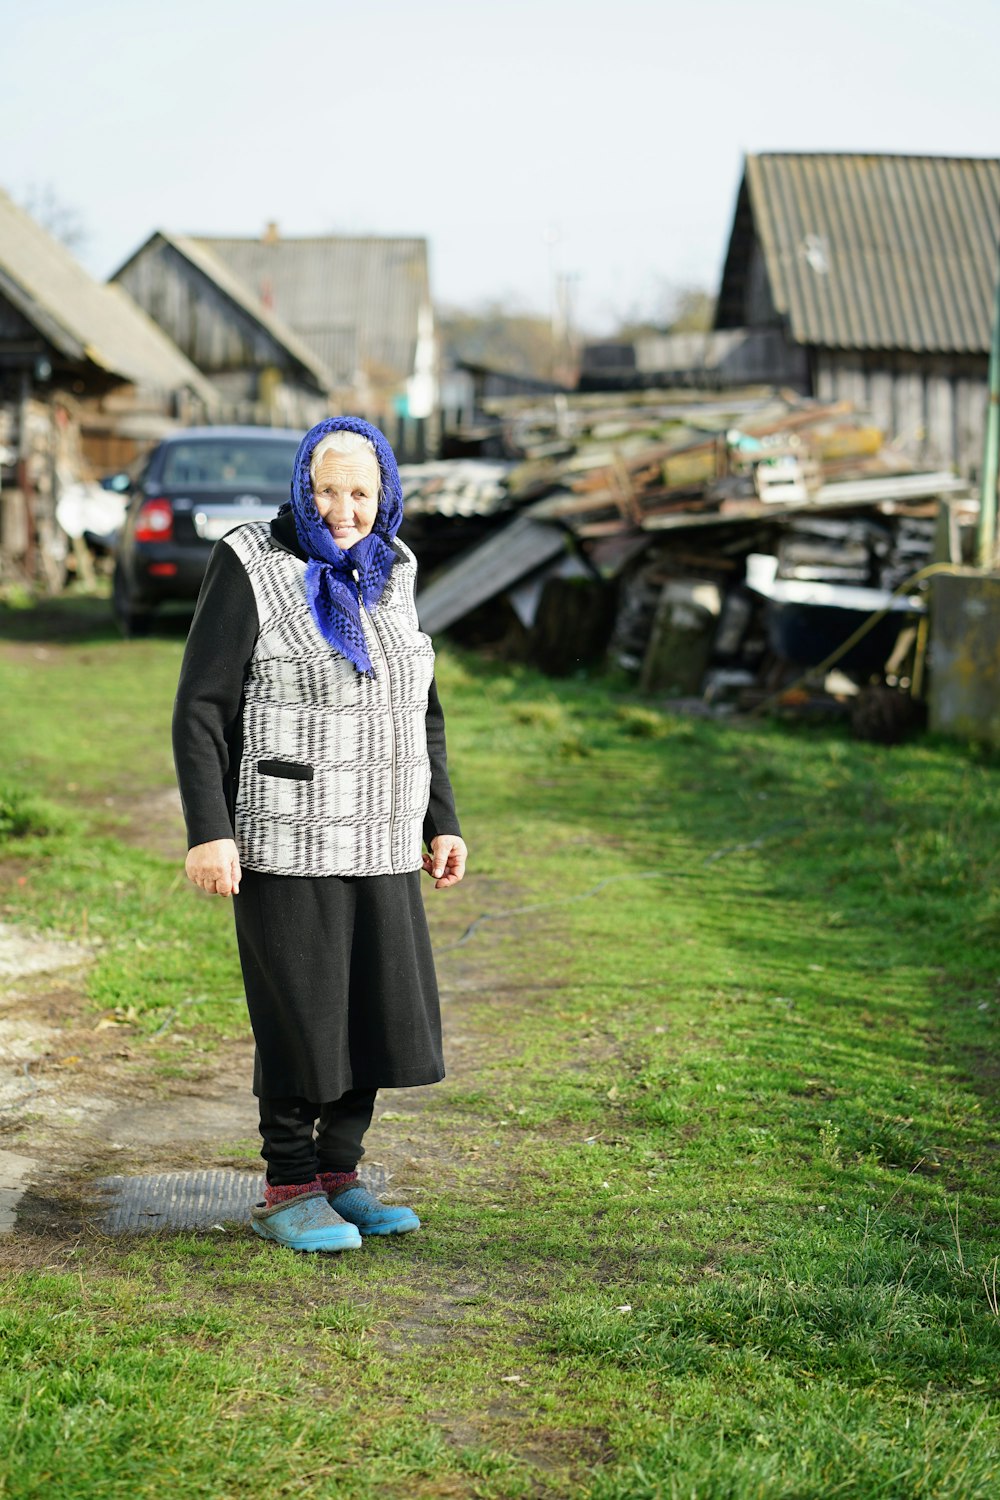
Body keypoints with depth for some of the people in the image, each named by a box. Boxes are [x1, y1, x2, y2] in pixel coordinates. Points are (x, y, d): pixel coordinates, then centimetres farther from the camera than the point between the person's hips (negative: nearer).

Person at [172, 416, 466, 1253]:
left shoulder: (385, 575, 8)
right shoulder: (252, 567, -10)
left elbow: (419, 707, 16)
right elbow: (200, 708, -11)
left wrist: (442, 823, 12)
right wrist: (207, 832, -17)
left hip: (377, 840, 6)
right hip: (286, 838, -6)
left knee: (385, 1016, 8)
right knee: (301, 1019, -1)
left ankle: (337, 1178, 23)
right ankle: (286, 1194, 15)